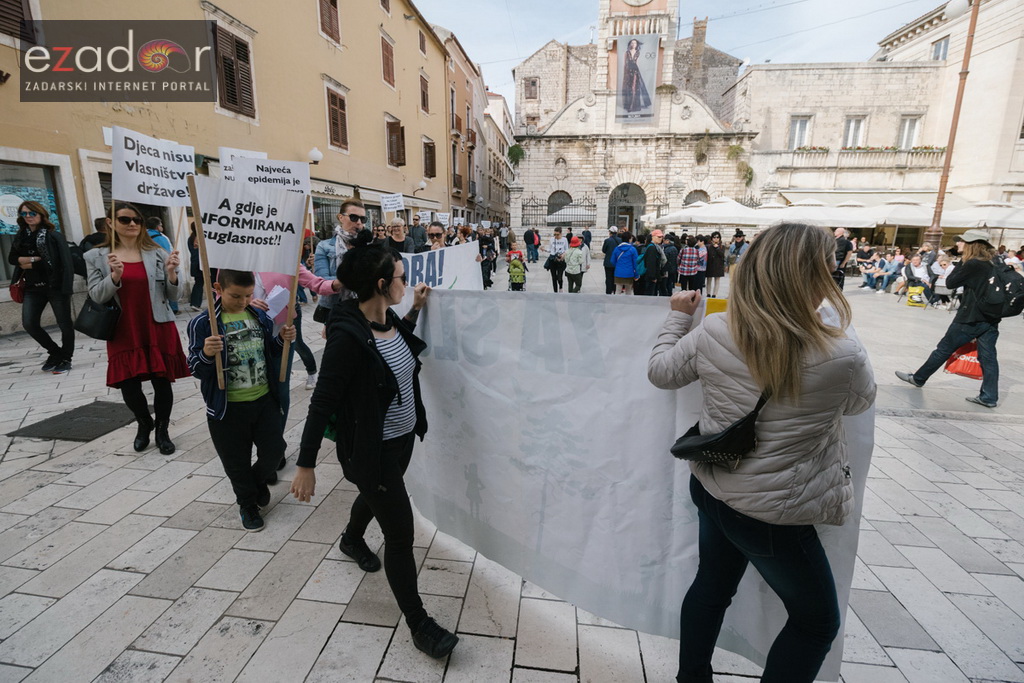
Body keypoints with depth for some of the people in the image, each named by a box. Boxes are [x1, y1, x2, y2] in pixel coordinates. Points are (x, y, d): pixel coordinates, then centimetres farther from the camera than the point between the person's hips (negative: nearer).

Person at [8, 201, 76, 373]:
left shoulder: (54, 236, -6)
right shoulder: (21, 236, 12)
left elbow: (64, 262, -14)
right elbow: (12, 258, 14)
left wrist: (31, 264, -10)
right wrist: (31, 258, -7)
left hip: (55, 286, -6)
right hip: (33, 287, 6)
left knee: (64, 323, 2)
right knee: (29, 324, 0)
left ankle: (66, 359, 17)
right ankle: (55, 352, 19)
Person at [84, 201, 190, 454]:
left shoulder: (157, 254, 1)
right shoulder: (97, 257, 3)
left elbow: (172, 296, 1)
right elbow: (96, 296, -3)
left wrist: (171, 273, -17)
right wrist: (115, 275, -19)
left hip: (158, 330, -1)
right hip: (124, 333, 1)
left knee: (162, 382, 3)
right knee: (129, 387, 4)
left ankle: (162, 430, 24)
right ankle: (144, 424, 34)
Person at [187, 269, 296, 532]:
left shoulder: (260, 316, 1)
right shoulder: (203, 323, -12)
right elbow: (196, 370, -11)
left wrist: (282, 339, -7)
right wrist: (207, 354, -32)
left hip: (264, 400, 3)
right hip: (227, 408, -3)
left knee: (275, 449, 10)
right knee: (237, 462, 12)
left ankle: (258, 480, 43)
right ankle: (247, 503, 36)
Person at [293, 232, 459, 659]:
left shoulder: (390, 320, -4)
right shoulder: (347, 335, -27)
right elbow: (323, 402, -23)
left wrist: (415, 309, 8)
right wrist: (306, 465, -18)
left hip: (403, 438, 9)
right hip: (371, 450, -8)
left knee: (375, 496, 34)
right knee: (401, 534, 2)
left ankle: (351, 540, 67)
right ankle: (418, 624, 24)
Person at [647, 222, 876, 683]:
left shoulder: (712, 333, -14)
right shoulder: (842, 356, -24)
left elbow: (661, 372, 2)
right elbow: (859, 402, -1)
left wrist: (679, 317, 14)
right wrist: (836, 331, 10)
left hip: (710, 488, 5)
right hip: (773, 515, -5)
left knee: (712, 585, 27)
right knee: (817, 620, 23)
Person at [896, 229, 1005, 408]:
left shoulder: (973, 264, -14)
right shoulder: (995, 264, 11)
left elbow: (950, 283, -6)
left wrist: (962, 262, 0)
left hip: (970, 318, -7)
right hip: (991, 319, 7)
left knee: (943, 349, 5)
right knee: (988, 357, 6)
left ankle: (918, 378, 18)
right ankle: (989, 397, 8)